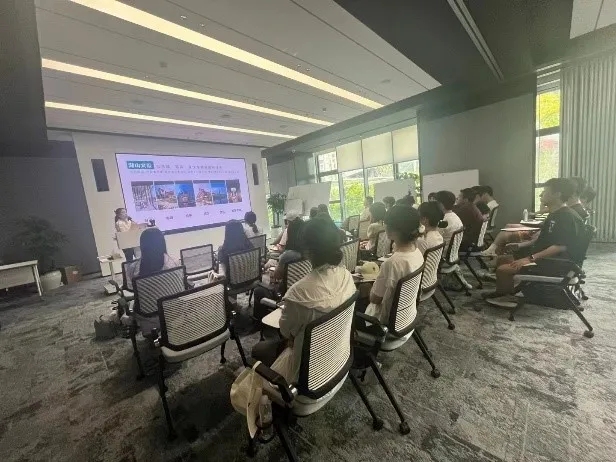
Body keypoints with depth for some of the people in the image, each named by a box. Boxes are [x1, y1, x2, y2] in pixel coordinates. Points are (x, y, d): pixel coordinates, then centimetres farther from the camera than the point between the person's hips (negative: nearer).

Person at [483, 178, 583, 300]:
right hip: (540, 257, 10)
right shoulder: (554, 215, 14)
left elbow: (560, 247, -27)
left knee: (503, 269, -22)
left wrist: (530, 258, -29)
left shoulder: (568, 217, -18)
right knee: (502, 260, 8)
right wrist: (520, 245, 13)